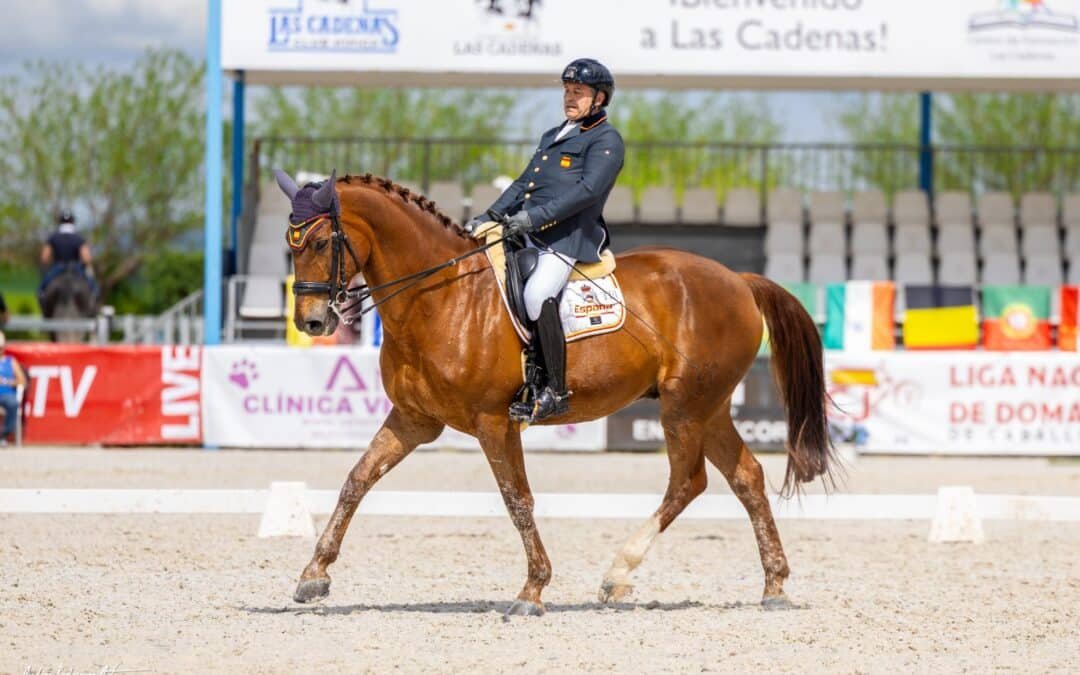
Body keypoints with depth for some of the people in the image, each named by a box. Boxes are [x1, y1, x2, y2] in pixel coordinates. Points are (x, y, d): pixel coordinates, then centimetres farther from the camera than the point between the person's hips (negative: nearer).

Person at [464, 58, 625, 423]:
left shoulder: (606, 140, 0)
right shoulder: (553, 136, 28)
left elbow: (588, 190, -14)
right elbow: (524, 184, 28)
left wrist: (537, 216, -23)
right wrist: (489, 216, 14)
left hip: (570, 237, -10)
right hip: (528, 234, 10)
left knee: (538, 293, -31)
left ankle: (556, 392, -27)